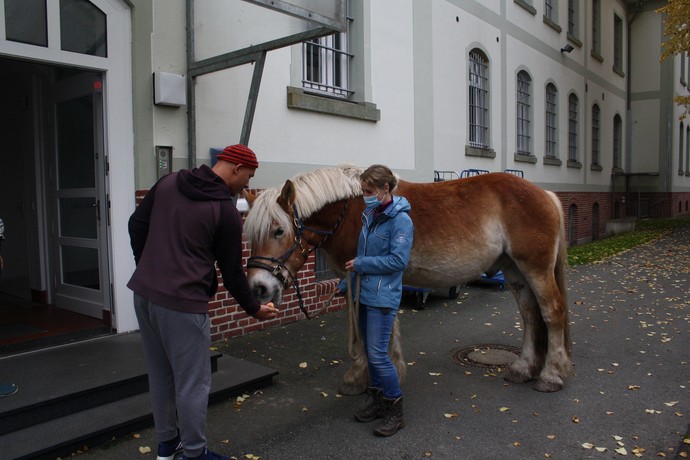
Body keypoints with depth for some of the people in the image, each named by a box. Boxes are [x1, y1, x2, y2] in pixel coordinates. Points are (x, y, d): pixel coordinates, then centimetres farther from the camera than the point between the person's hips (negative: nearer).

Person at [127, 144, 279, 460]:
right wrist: (254, 309, 8)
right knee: (192, 383, 8)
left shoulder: (168, 182, 7)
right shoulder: (226, 212, -12)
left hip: (143, 293, 8)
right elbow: (231, 272, -6)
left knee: (160, 375, 21)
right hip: (182, 303, -8)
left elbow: (137, 224, 14)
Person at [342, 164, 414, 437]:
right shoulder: (370, 215, 9)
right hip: (364, 293, 8)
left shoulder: (400, 220, -14)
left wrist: (360, 264, -17)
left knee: (378, 354, -6)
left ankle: (395, 412, 11)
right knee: (370, 351, 16)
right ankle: (378, 401, 31)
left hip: (383, 297, -8)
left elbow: (398, 260, -20)